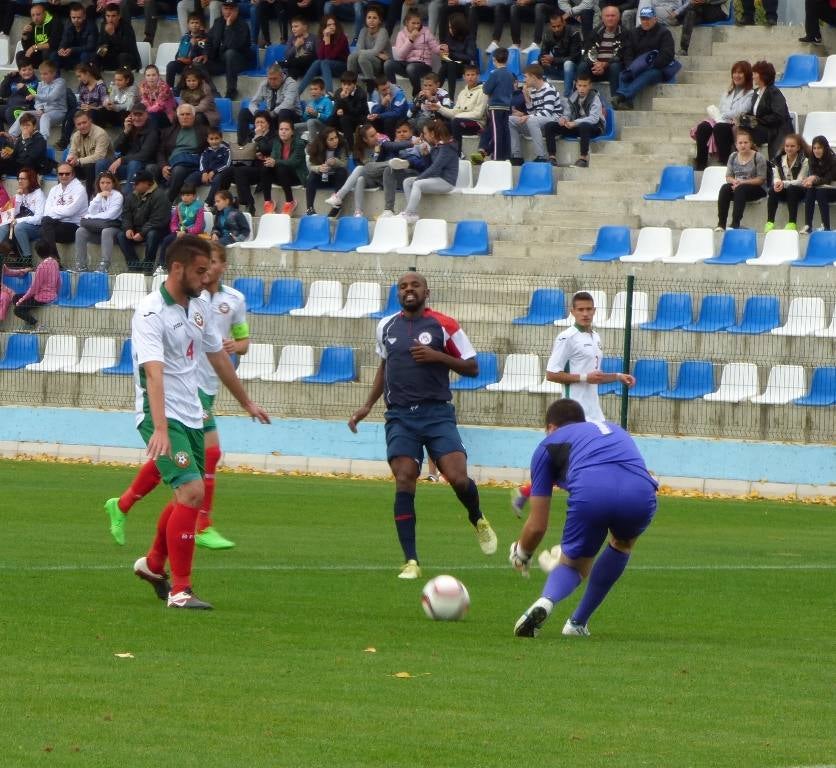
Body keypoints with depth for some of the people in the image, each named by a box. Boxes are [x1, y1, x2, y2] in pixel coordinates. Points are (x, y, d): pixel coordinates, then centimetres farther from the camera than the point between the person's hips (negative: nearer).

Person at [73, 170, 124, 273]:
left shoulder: (117, 196, -2)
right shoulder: (97, 196, 16)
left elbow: (110, 215, -12)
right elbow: (91, 212, 1)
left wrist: (91, 218, -6)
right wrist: (99, 197, -9)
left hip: (112, 226, -5)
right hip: (97, 229, 5)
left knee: (106, 232, -39)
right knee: (80, 231, -19)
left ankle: (104, 267, -44)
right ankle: (80, 266, -23)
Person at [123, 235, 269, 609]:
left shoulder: (200, 307, 8)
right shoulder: (151, 313, -18)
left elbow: (218, 357, 23)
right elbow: (153, 371, -29)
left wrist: (246, 402, 33)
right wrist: (160, 429, -40)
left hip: (191, 417, 8)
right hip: (162, 417, -8)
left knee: (186, 495, 17)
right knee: (192, 491, -20)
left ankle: (153, 564, 41)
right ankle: (180, 590, -15)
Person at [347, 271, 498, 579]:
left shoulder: (444, 325, -1)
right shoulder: (386, 327, 12)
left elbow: (472, 367, 0)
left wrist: (438, 356, -13)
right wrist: (368, 405, 21)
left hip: (437, 413, -3)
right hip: (400, 416, 3)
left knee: (458, 478, -14)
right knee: (404, 482, -11)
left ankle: (478, 520, 22)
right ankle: (411, 561, -8)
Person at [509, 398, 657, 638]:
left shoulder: (549, 444, 29)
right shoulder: (615, 430, 42)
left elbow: (537, 526, 29)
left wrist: (521, 554, 50)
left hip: (590, 492, -3)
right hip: (642, 494, 3)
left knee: (572, 564, 20)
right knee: (622, 543, 35)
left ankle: (546, 601, -13)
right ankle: (578, 623, 30)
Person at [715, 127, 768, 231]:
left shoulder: (758, 157, -6)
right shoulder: (733, 156, 9)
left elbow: (761, 179, -10)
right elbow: (728, 177, 10)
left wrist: (743, 182, -19)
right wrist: (734, 181, -15)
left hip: (757, 189, -4)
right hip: (737, 186, 4)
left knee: (740, 190, -36)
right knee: (724, 188, -27)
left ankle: (735, 224, -41)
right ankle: (721, 223, -33)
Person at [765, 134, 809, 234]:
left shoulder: (804, 161, -9)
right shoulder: (779, 160, 5)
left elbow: (800, 181, -15)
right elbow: (776, 178, 1)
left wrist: (784, 183, -29)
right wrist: (777, 183, -24)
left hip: (799, 190, -4)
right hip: (784, 191, 4)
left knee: (792, 190, -37)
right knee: (772, 190, -28)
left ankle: (792, 223, -37)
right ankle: (770, 222, -34)